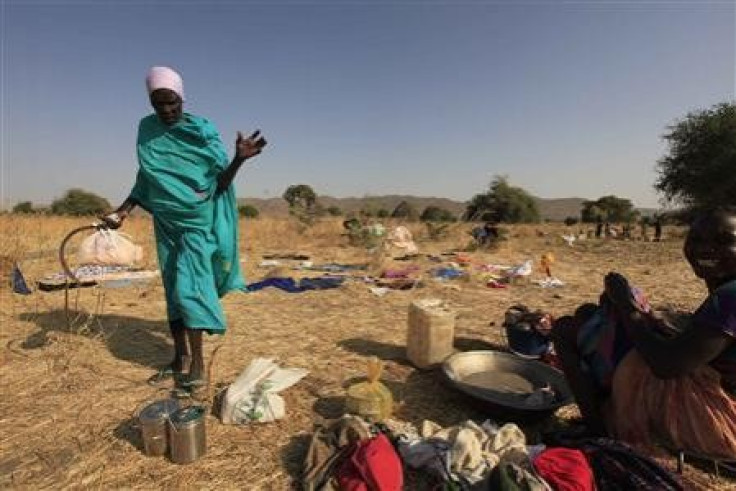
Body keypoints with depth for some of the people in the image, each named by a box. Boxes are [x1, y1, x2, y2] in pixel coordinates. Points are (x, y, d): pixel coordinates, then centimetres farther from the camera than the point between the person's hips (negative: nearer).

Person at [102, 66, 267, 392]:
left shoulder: (203, 131, -6)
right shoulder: (147, 130, 5)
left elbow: (220, 182, -9)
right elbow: (145, 181, 11)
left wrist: (239, 158, -25)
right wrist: (123, 211, 3)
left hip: (197, 221, -4)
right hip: (166, 222, 5)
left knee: (189, 287, -13)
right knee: (173, 289, 8)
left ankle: (198, 362, -5)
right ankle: (180, 357, 19)